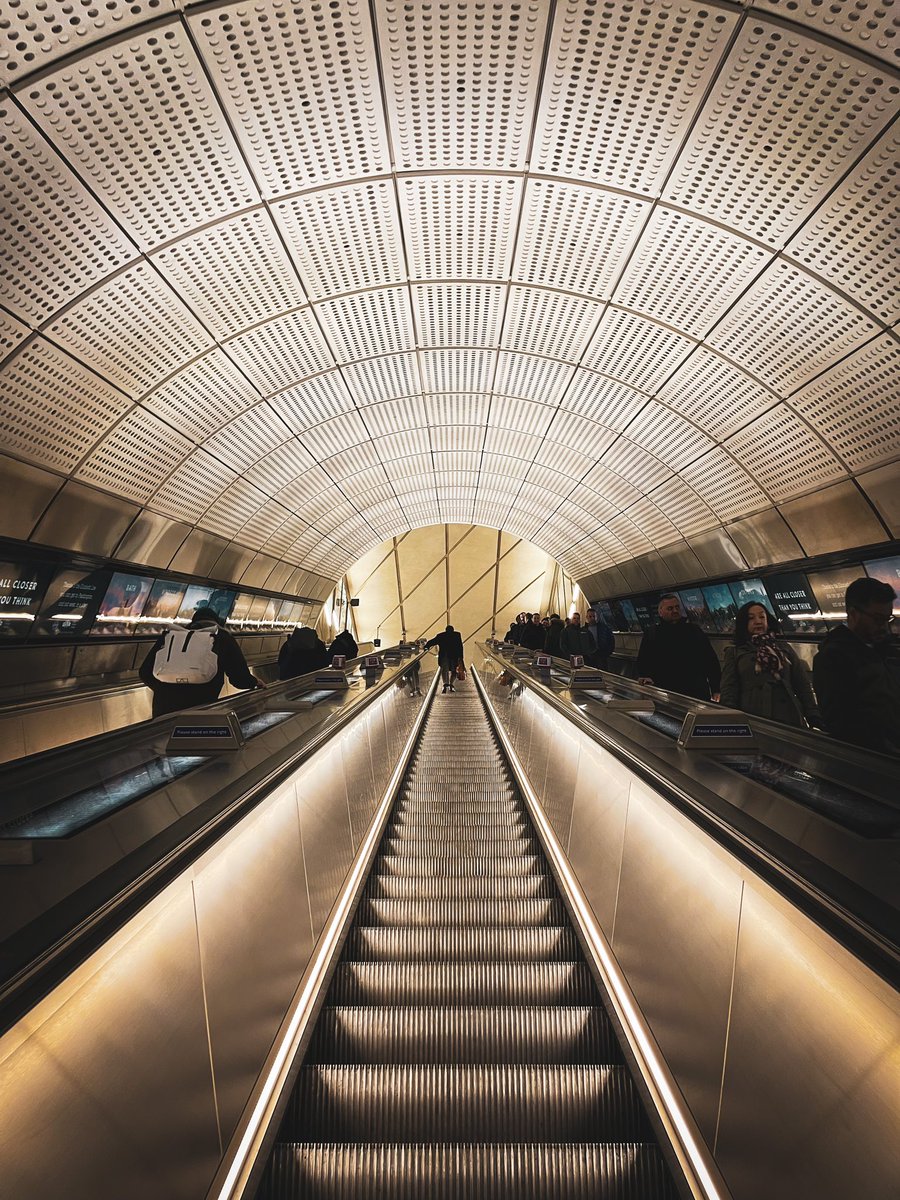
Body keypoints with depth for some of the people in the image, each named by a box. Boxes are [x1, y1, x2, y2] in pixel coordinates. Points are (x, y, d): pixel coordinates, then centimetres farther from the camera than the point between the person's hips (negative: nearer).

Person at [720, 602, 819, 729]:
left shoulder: (784, 648, 18)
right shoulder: (734, 653, 8)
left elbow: (803, 685, 14)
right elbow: (728, 692, 1)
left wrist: (814, 719, 4)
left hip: (790, 720, 3)